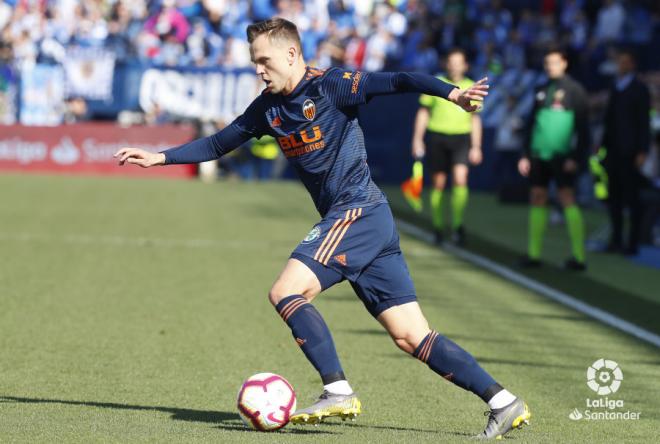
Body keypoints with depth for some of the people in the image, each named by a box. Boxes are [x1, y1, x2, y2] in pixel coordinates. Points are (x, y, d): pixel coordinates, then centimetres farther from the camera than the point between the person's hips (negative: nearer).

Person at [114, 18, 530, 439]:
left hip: (357, 211, -8)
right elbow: (219, 143, 27)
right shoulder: (269, 107, 16)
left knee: (286, 292, -15)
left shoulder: (331, 86, -7)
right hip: (347, 218, 8)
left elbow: (399, 81, -17)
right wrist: (158, 157, 24)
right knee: (412, 337, 1)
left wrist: (452, 92, -32)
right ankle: (504, 402, -1)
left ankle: (338, 392, -15)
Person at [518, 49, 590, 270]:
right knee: (537, 198, 6)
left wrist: (576, 156, -13)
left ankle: (579, 256, -9)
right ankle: (533, 254, 10)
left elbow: (582, 126, -6)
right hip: (539, 155, 6)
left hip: (562, 157, -6)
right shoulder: (542, 91, 15)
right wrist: (526, 154, 14)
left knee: (567, 199, -9)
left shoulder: (573, 90, -3)